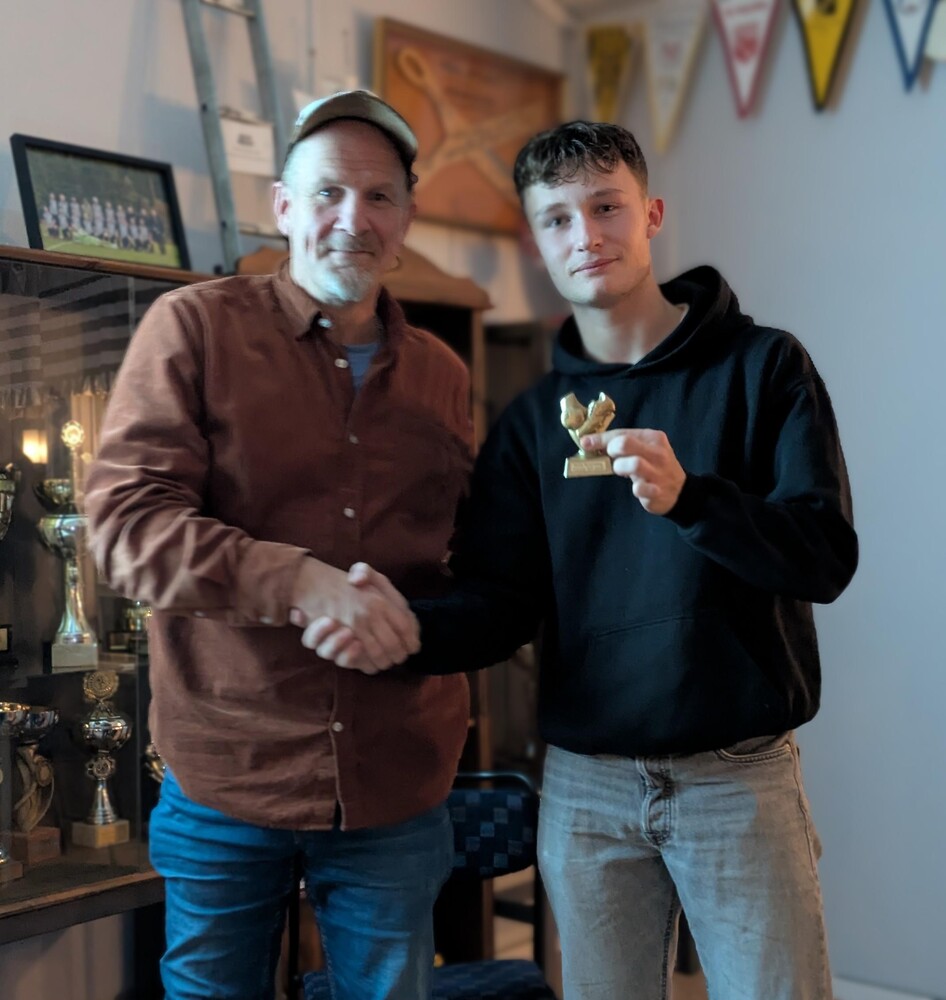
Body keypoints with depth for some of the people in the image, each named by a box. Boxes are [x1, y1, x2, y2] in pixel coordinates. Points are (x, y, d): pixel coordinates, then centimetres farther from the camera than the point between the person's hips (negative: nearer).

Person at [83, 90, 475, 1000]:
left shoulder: (440, 374, 8)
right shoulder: (195, 326, -5)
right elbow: (123, 521, -13)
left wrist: (415, 621, -7)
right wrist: (302, 583, -26)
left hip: (397, 783, 3)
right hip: (226, 779, -2)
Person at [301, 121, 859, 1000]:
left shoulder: (761, 367, -3)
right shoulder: (532, 419, 6)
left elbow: (826, 556, -11)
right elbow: (500, 607, 0)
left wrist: (687, 497, -29)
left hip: (740, 777, -2)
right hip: (584, 785, 3)